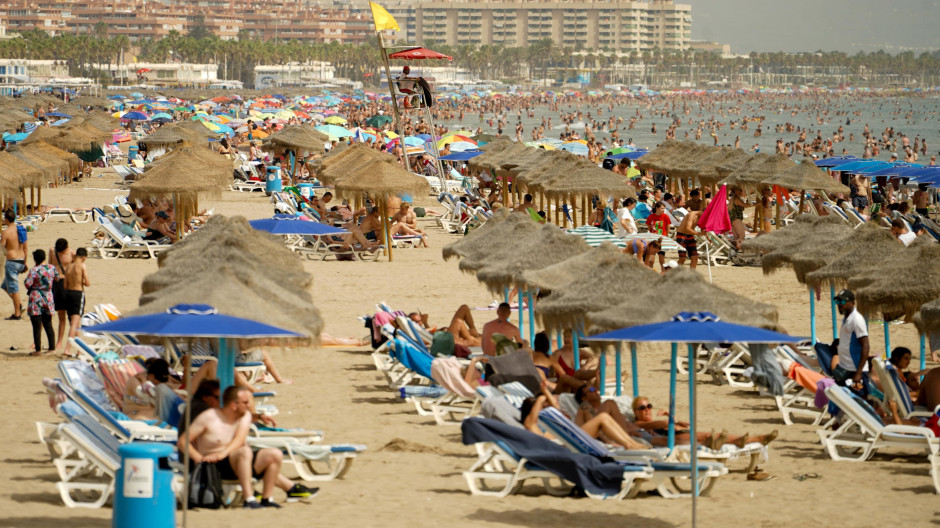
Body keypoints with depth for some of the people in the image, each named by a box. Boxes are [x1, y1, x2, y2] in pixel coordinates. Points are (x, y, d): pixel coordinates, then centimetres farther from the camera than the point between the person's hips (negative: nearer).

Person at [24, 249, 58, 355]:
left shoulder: (34, 270, -16)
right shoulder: (52, 268, 0)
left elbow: (27, 284, -19)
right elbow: (57, 278, 15)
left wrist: (29, 289, 2)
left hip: (36, 299, -5)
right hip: (48, 298, 5)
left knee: (37, 326, 0)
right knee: (48, 325, 16)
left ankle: (38, 349, 0)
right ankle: (52, 347, 16)